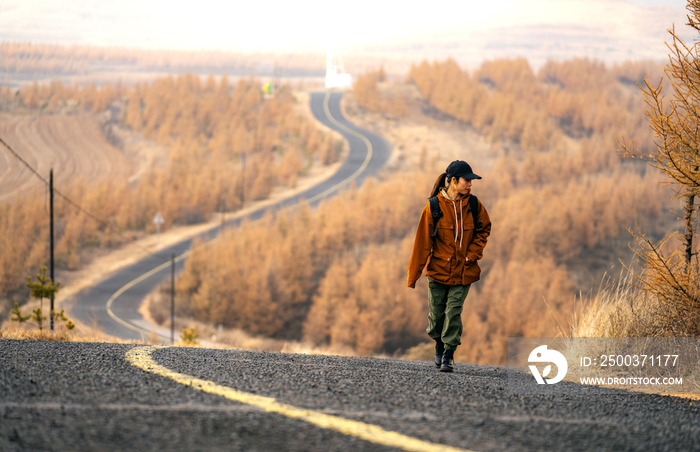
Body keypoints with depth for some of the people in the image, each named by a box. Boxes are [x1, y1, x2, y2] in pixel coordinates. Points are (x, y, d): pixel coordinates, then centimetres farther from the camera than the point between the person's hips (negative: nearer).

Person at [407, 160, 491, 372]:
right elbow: (422, 242, -8)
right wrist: (413, 275, -7)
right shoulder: (434, 207, -12)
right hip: (438, 269, -1)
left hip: (463, 270, 1)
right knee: (437, 312, 6)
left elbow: (484, 229, 14)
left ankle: (448, 354, 0)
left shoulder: (473, 205, -3)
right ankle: (439, 345, 34)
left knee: (454, 311, -7)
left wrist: (473, 252, -2)